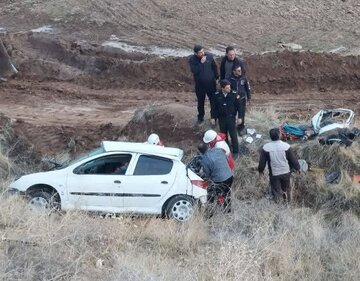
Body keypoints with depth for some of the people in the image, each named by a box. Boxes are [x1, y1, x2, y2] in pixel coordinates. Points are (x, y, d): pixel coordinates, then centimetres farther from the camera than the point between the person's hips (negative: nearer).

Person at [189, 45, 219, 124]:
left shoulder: (209, 56, -10)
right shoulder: (192, 59, -14)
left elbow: (214, 67, 2)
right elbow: (194, 71, -26)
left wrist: (217, 78, 5)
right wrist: (201, 63, -32)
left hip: (211, 83, 1)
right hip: (199, 85, -1)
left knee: (213, 100, 10)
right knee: (200, 102, 15)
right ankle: (200, 117, 33)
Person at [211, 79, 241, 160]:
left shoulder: (234, 95, -15)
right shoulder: (217, 95, -11)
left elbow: (238, 106, -6)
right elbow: (214, 107, 0)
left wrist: (239, 117, -4)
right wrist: (213, 117, 2)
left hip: (231, 118, -2)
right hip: (221, 118, 2)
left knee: (233, 135, 4)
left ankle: (235, 152, 20)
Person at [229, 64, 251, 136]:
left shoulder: (243, 78, -7)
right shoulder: (230, 79, -13)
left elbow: (248, 88, 4)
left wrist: (249, 98, 9)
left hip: (242, 99, 1)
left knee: (241, 115, 6)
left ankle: (240, 128, 25)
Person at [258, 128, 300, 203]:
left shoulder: (266, 148, -20)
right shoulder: (286, 146, -19)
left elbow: (262, 161, -8)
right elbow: (293, 159, -8)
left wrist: (261, 170, 10)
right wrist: (297, 168, 9)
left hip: (274, 173, -1)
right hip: (285, 172, 1)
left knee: (276, 190, 17)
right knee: (286, 188, 25)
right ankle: (287, 201, 45)